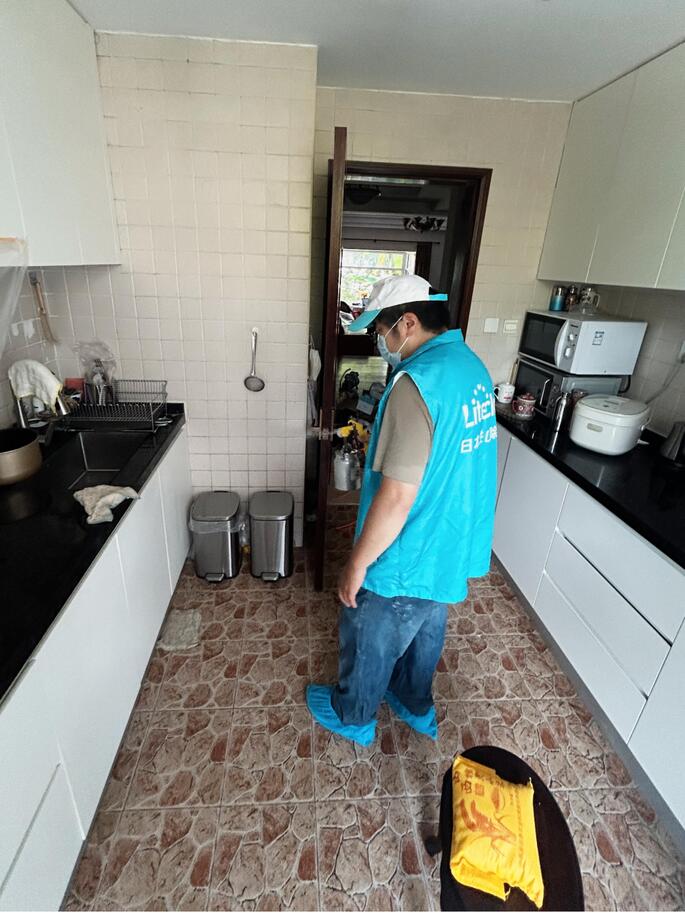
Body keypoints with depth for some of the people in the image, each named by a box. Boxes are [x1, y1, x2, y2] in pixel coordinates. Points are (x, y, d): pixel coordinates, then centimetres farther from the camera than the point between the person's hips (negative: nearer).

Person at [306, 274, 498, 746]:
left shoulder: (417, 383, -30)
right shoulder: (472, 365, 1)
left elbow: (397, 497, -30)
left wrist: (357, 564, -18)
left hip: (408, 561, -8)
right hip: (452, 548, 9)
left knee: (369, 642, 18)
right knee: (426, 632, 30)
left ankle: (352, 716, 45)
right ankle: (417, 707, 54)